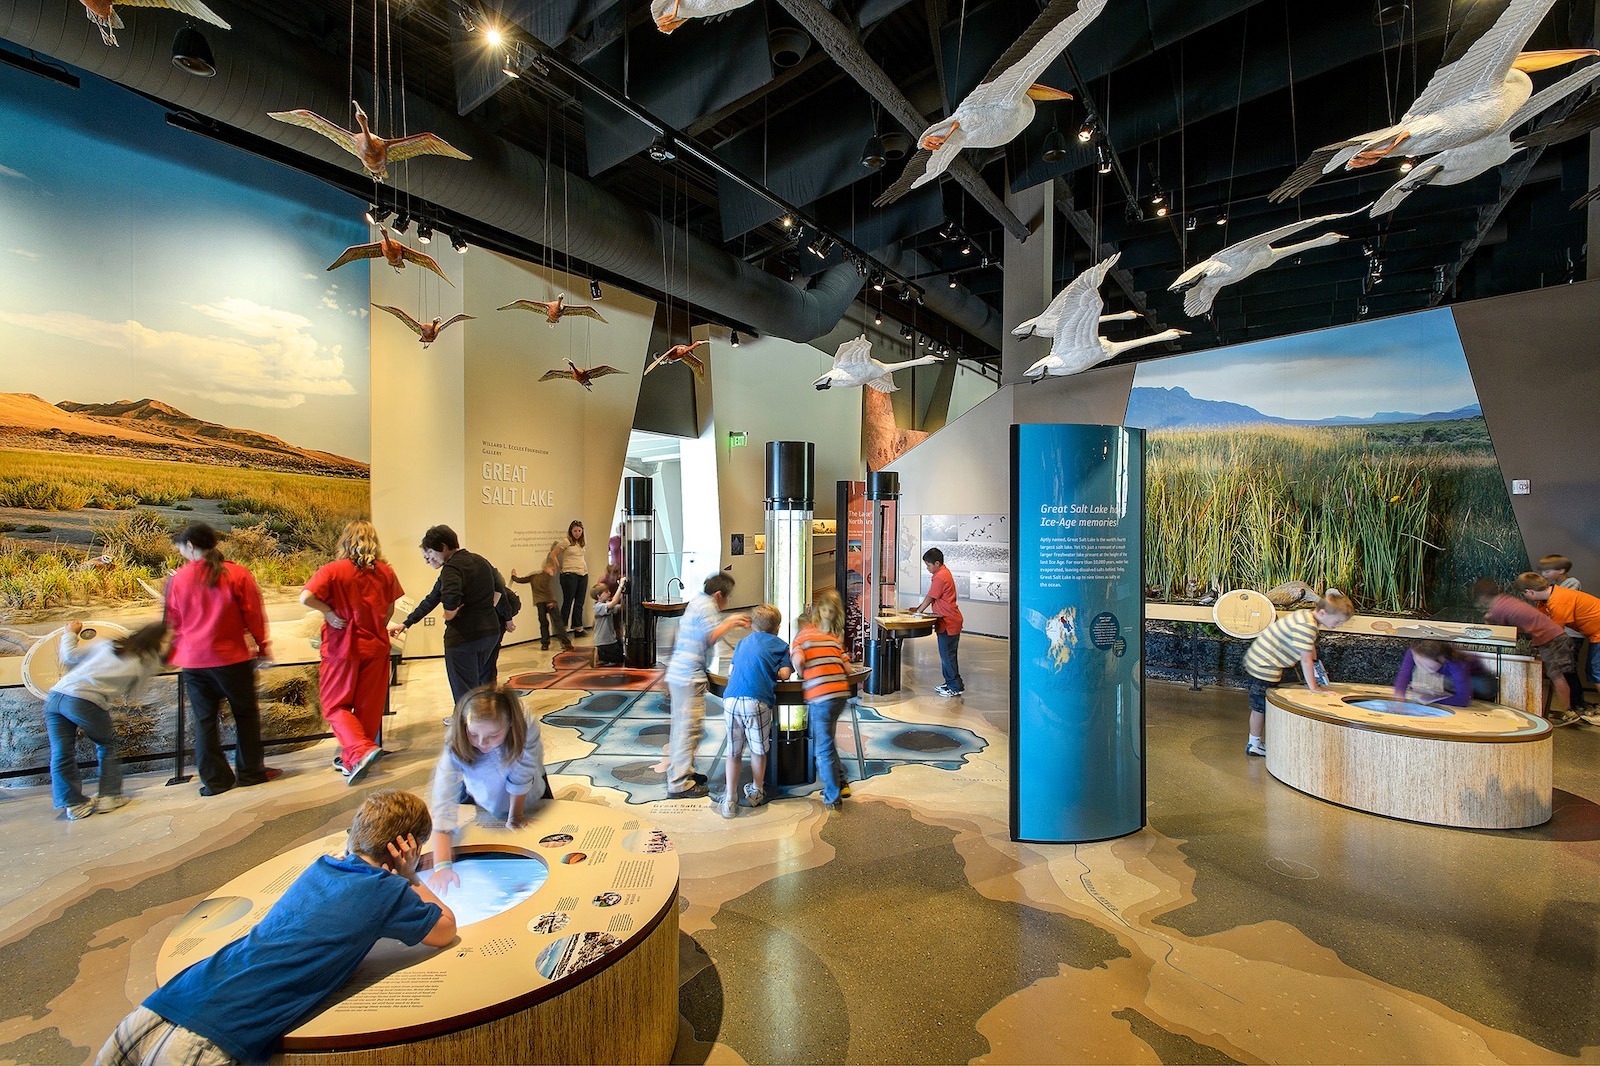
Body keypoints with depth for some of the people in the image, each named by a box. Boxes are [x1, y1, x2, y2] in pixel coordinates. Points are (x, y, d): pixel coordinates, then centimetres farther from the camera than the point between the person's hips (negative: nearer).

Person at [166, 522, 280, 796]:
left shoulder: (178, 579, -2)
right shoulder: (237, 574, -7)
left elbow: (173, 622, 7)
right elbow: (253, 614, -4)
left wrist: (179, 649, 23)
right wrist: (263, 646, 7)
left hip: (193, 660, 2)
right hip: (232, 657, -1)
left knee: (204, 719, 10)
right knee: (245, 713, 11)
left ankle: (215, 779, 14)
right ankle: (250, 771, 18)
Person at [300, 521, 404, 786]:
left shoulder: (334, 570, -11)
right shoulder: (385, 572, -1)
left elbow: (306, 597, -24)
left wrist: (328, 611, -8)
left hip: (342, 648, -3)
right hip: (375, 647, 3)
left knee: (336, 706, 10)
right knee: (369, 707, 13)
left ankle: (360, 750, -9)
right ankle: (351, 760, 24)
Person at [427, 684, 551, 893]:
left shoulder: (528, 730, -42)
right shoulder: (455, 748, -39)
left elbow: (520, 779, -29)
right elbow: (444, 806, -42)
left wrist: (515, 818, -17)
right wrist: (442, 865, -48)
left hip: (529, 796, 0)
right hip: (481, 797, 0)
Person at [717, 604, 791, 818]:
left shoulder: (743, 642, 23)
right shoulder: (780, 645, 12)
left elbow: (730, 672, 21)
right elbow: (784, 674, 1)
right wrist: (771, 672, 21)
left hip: (731, 699, 3)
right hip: (757, 701, -3)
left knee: (733, 751, 15)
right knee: (758, 750, 16)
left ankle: (730, 799, 11)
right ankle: (756, 793, 31)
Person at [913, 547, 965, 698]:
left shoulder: (940, 577, -19)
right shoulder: (943, 572, 13)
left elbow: (929, 598, -11)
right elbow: (932, 597, 16)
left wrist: (918, 611, 2)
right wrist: (920, 607, 10)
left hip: (948, 622, -10)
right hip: (947, 620, 10)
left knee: (947, 655, -3)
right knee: (946, 654, 15)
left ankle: (956, 687, 4)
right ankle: (950, 683, 23)